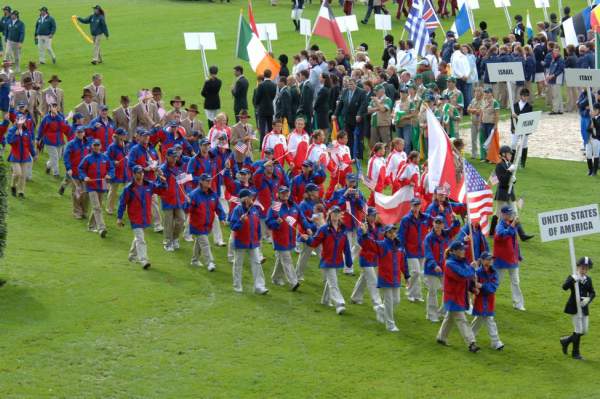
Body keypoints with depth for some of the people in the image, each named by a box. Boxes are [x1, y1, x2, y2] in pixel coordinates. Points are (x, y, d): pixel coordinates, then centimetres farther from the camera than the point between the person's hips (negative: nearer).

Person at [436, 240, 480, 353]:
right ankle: (471, 343, -15)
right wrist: (471, 268, -15)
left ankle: (441, 337, 38)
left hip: (461, 296, 9)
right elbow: (463, 276, -30)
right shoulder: (450, 264, -21)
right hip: (453, 297, -9)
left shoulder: (462, 262, 7)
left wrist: (473, 286, -7)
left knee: (450, 317, 22)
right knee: (461, 320, -10)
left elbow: (466, 279, 11)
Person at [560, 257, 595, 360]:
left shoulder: (588, 279, 8)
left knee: (584, 331, 8)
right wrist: (573, 279, -41)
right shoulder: (572, 278, -8)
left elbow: (592, 293, 5)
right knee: (579, 330, -6)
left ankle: (566, 341, 29)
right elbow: (564, 287, -25)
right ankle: (575, 353, 12)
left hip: (584, 307, 6)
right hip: (574, 308, -6)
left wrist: (588, 299, -17)